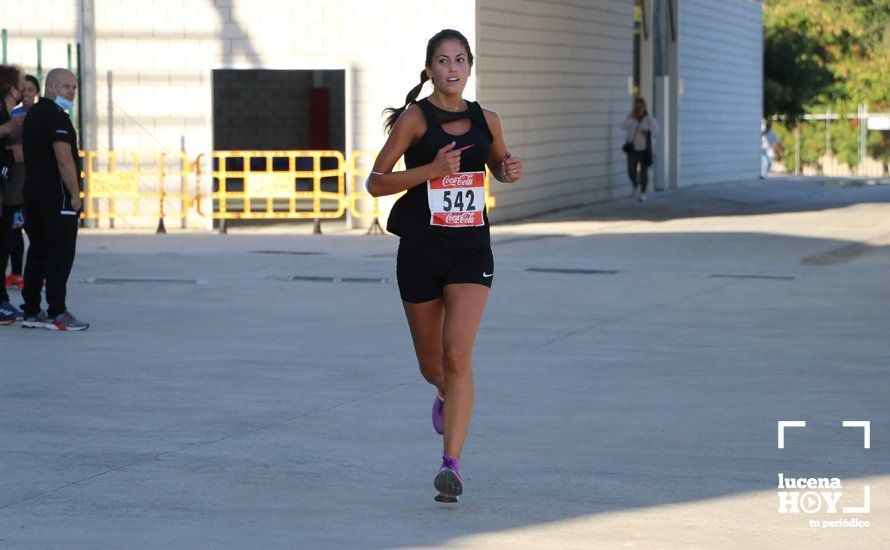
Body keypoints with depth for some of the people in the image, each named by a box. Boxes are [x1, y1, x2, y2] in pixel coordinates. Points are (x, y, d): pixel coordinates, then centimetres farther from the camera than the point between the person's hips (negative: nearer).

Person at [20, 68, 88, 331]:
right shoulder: (55, 116, -14)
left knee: (38, 252, 12)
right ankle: (57, 314, -8)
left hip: (32, 192, 9)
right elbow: (64, 160, -21)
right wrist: (75, 194, -15)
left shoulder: (33, 114, 17)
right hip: (57, 195, -9)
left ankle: (31, 312, 13)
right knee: (60, 254, -6)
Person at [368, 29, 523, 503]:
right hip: (420, 250, -1)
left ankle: (451, 463, -17)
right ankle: (446, 396, 50)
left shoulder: (486, 121, 6)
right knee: (432, 366, 12)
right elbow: (375, 182, -9)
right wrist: (431, 170, -21)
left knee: (457, 355, -16)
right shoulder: (415, 118, -5)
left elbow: (498, 166, 26)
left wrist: (510, 170, 2)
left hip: (471, 250, 1)